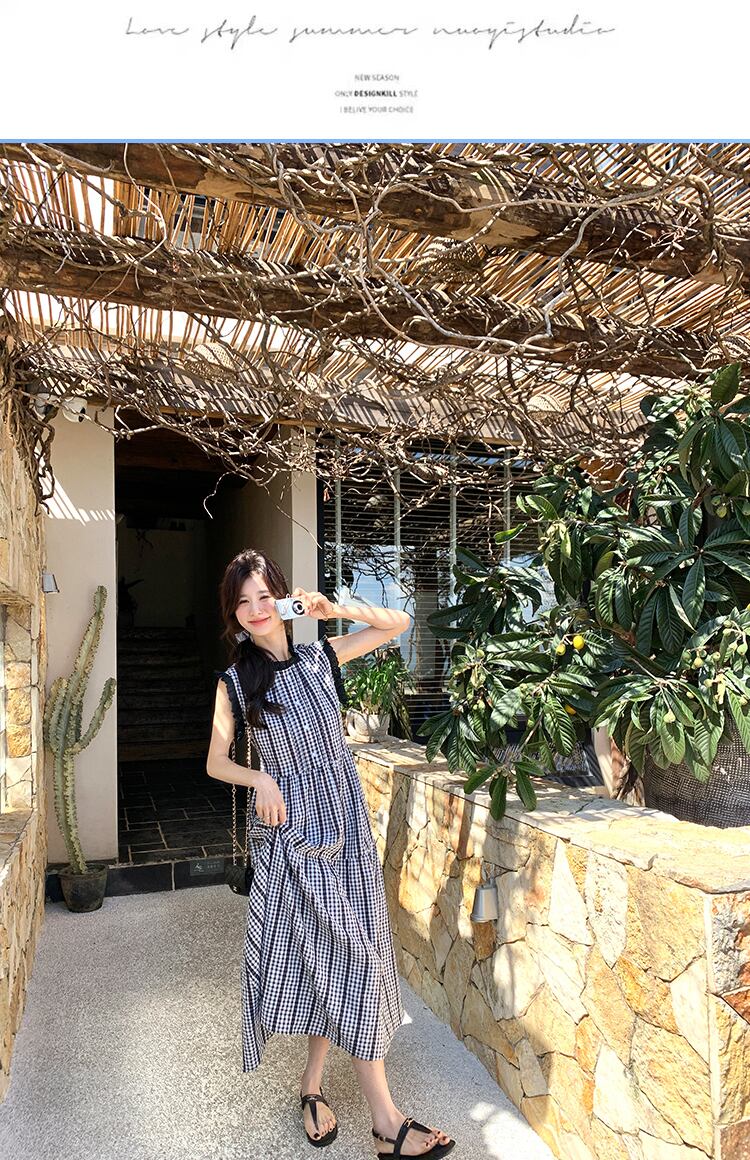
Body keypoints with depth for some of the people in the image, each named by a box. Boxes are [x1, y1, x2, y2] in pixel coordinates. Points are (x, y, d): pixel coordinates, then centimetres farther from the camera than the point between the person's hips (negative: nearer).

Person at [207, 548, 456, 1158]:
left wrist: (334, 609, -8)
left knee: (343, 951, 6)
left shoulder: (321, 656, 2)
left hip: (343, 818, 3)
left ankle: (313, 1080, 28)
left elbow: (400, 623, 5)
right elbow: (216, 762, 3)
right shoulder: (235, 682, -1)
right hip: (285, 823, -2)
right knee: (348, 950, -2)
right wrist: (260, 779, -16)